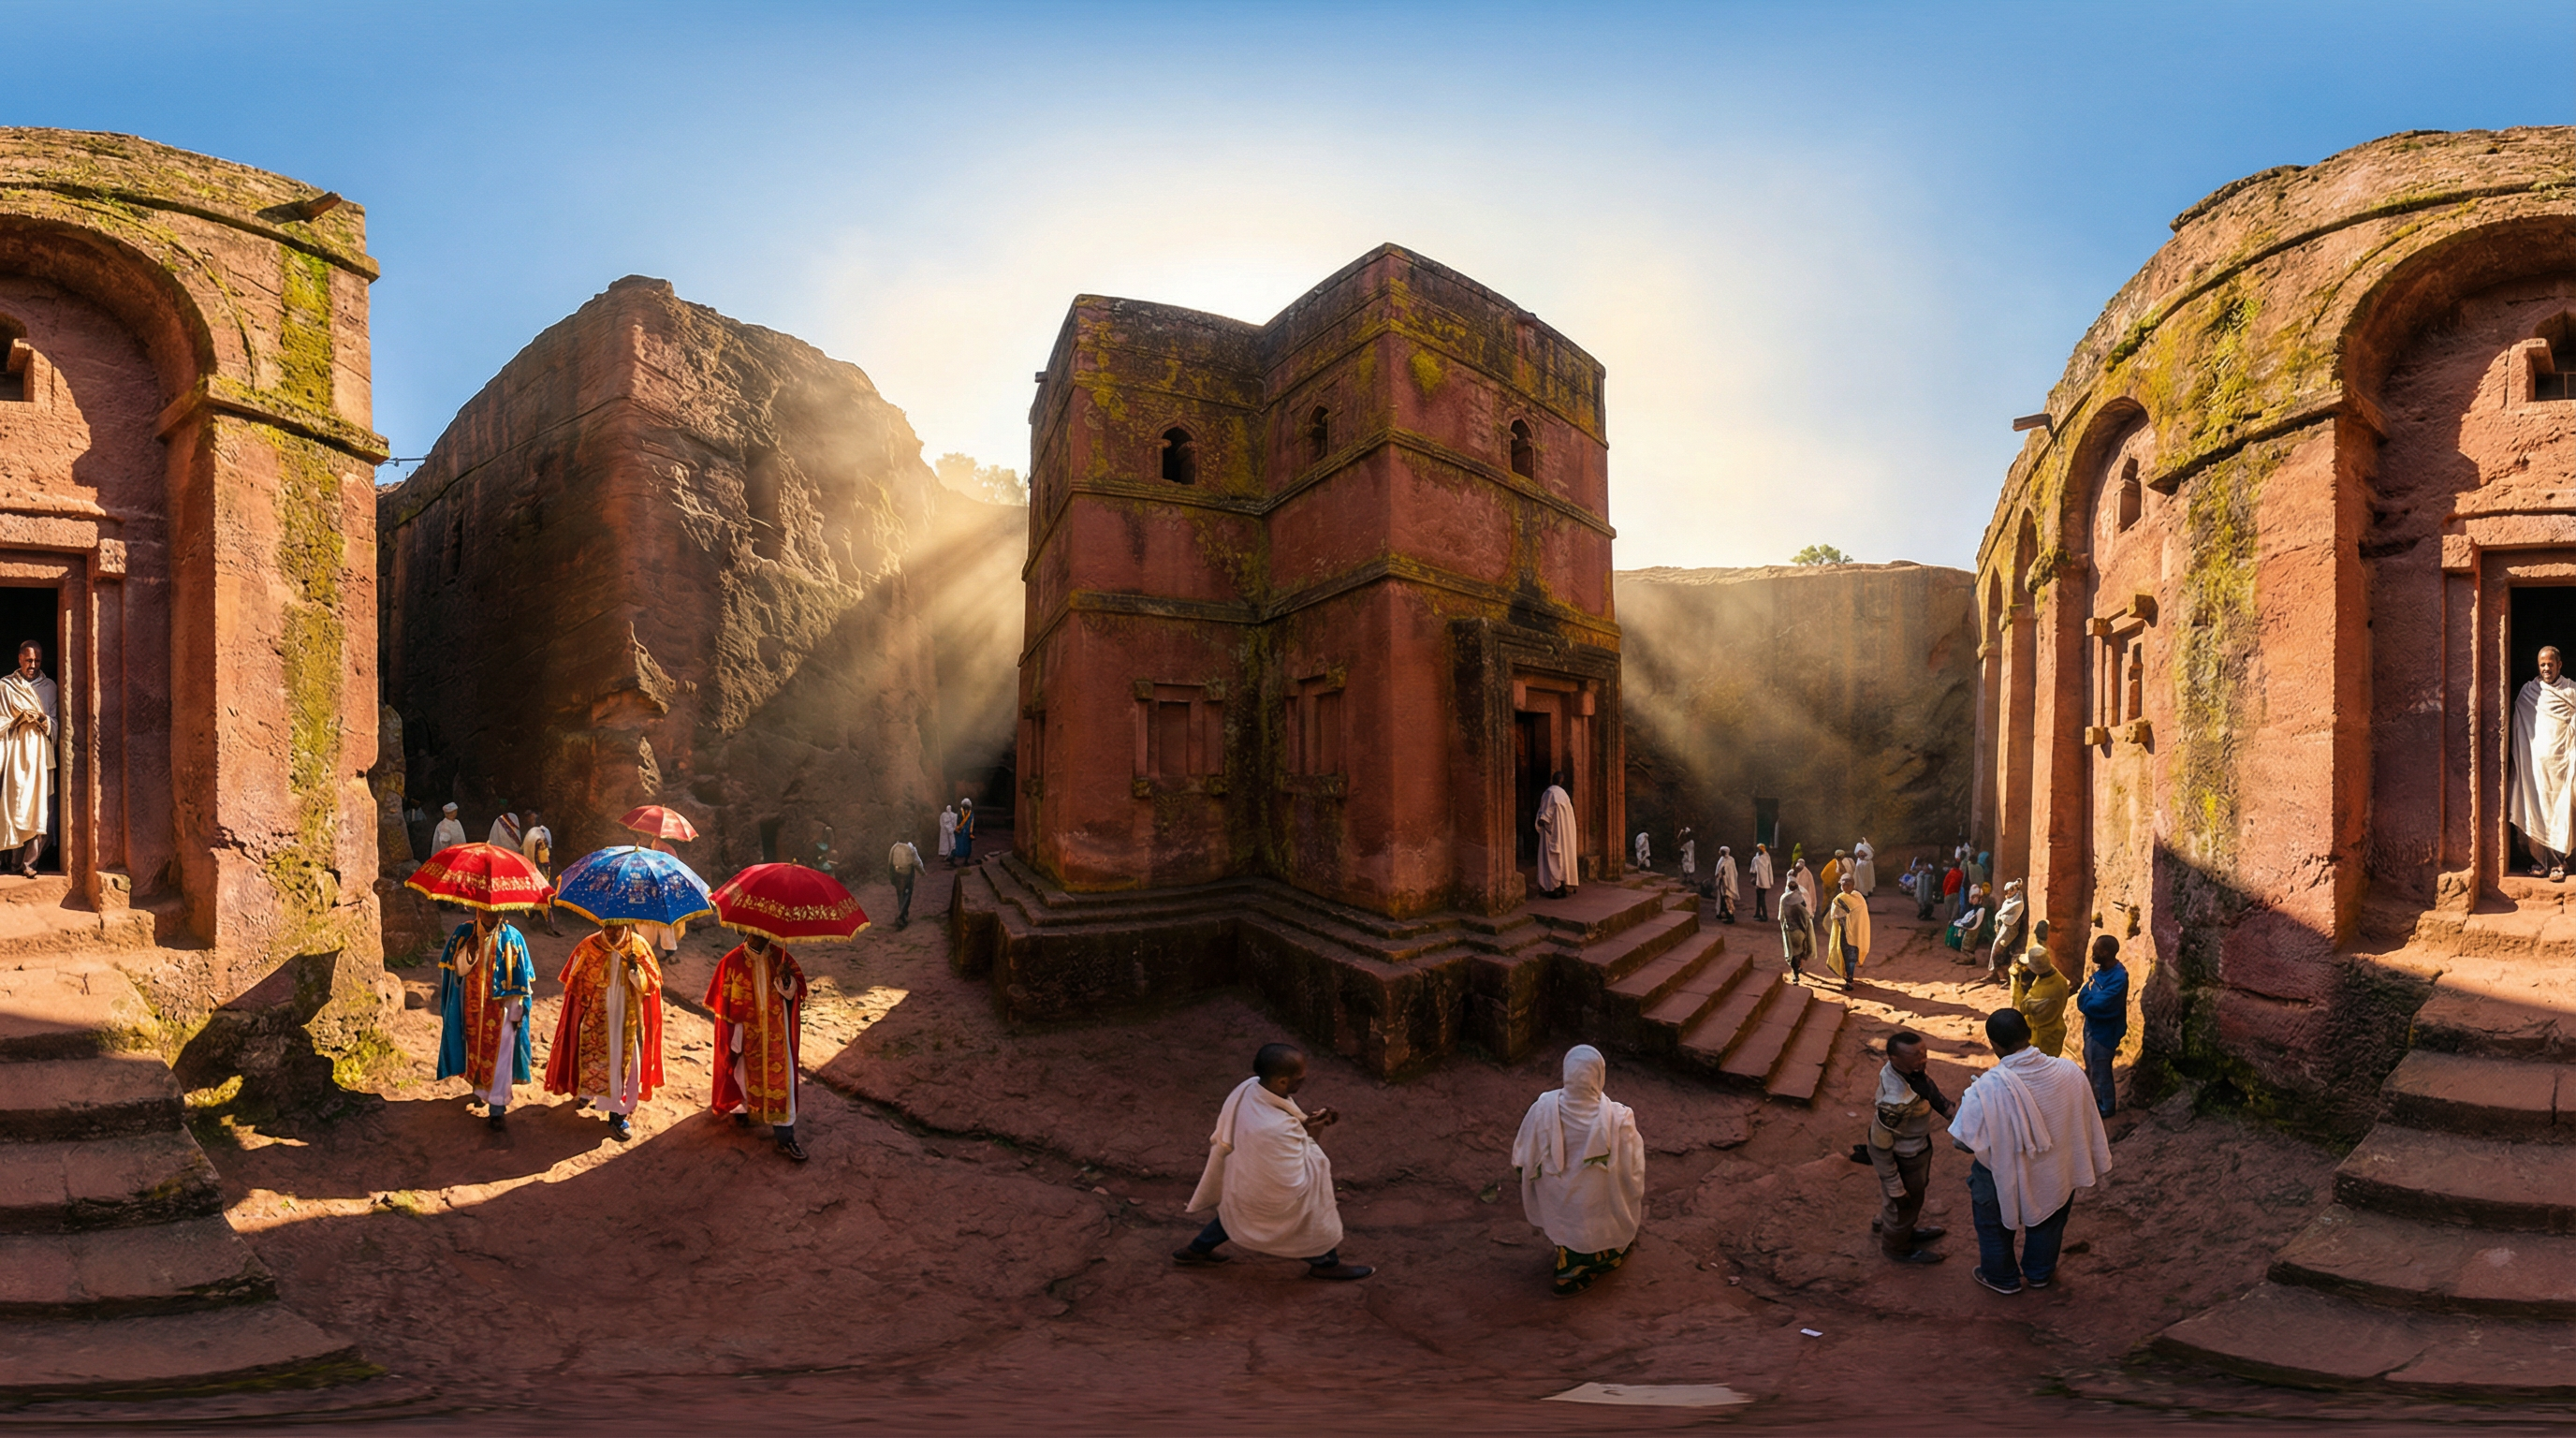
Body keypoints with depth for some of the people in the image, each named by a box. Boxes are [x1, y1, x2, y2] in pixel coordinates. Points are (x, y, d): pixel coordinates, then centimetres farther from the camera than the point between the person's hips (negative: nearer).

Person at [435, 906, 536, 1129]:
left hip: (500, 1006, -3)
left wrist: (516, 1011, -6)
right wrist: (469, 951, -25)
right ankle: (480, 1088, 40)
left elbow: (520, 977, -5)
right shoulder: (464, 933, -4)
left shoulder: (511, 937, -10)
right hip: (472, 1005, 3)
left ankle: (496, 1109, -2)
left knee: (499, 1057, -4)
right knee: (476, 1049, 17)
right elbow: (459, 968, -5)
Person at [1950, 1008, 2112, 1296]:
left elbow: (1962, 1141, -27)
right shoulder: (2069, 1073, -25)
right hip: (2055, 1174, 3)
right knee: (2047, 1223, 32)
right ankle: (2039, 1273, 54)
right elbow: (2088, 1125, -9)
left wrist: (1962, 1104, -8)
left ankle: (2002, 1278, 49)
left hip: (2002, 1176, -3)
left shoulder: (1987, 1088, -36)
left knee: (1995, 1227, 27)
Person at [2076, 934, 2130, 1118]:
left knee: (2100, 1072, 8)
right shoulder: (2101, 971, 1)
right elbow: (2082, 1000, 5)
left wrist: (2087, 1001, -14)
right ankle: (2096, 1101, 42)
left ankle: (2105, 1108, 27)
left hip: (2105, 1031, -9)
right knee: (2091, 1068, 23)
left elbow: (2098, 1004, -31)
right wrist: (2090, 1002, -13)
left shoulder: (2118, 978, -29)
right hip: (2092, 1026, 9)